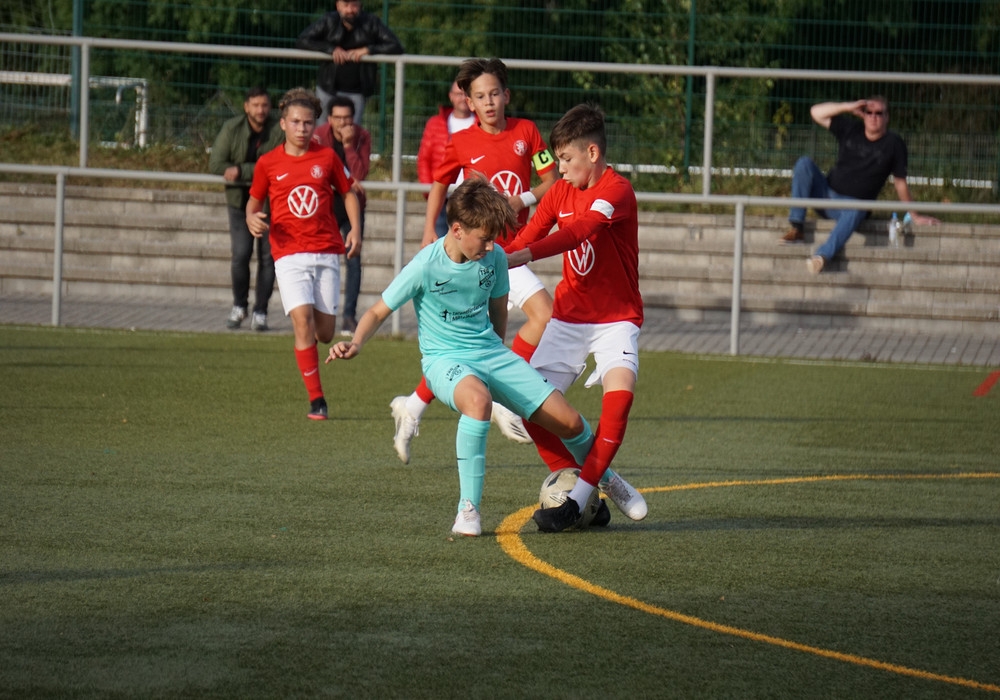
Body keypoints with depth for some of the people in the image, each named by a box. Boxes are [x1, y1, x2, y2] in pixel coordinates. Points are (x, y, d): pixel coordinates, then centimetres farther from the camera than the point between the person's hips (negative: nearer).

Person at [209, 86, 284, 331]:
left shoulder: (279, 132, -12)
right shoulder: (231, 129, -6)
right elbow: (216, 164, -11)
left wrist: (241, 171, -24)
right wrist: (256, 172, -19)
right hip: (239, 201, 1)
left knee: (267, 258, 0)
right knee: (240, 255, -8)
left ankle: (260, 312, 12)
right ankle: (239, 306, 13)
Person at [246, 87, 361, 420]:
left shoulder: (327, 157, 5)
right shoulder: (268, 163, 4)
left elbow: (348, 193, 16)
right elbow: (254, 201, 16)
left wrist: (355, 230, 2)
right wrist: (252, 219, -7)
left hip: (327, 252, 2)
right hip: (289, 254, -1)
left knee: (325, 332, 1)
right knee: (302, 319, -19)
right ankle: (316, 399, -13)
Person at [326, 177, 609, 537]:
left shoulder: (495, 258, -2)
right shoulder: (425, 266, -16)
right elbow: (379, 311, -7)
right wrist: (355, 344, -25)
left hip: (490, 351, 5)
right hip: (445, 359, -5)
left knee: (569, 422, -5)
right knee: (479, 399, -42)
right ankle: (468, 509, -31)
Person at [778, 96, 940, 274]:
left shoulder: (894, 144, 2)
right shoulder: (850, 130, 10)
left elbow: (900, 182, 6)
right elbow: (816, 112, 6)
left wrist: (914, 216, 5)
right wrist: (849, 107, -3)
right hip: (827, 193, 4)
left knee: (854, 212, -40)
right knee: (804, 163, -18)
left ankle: (824, 255, -60)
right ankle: (796, 229, -26)